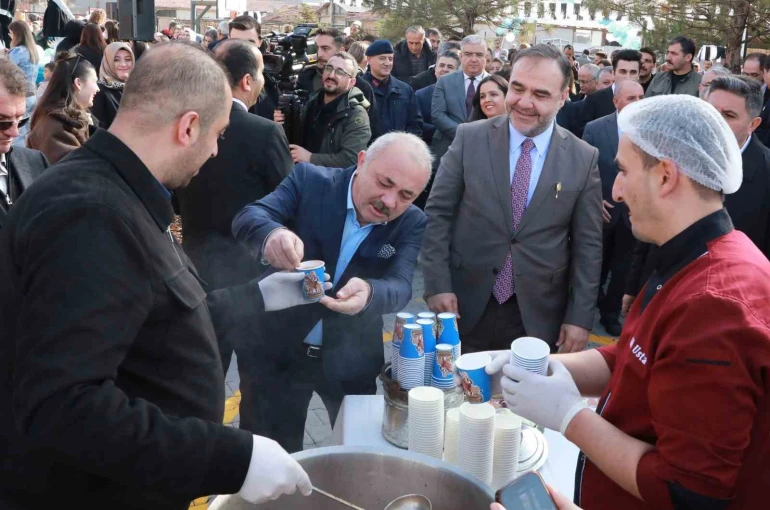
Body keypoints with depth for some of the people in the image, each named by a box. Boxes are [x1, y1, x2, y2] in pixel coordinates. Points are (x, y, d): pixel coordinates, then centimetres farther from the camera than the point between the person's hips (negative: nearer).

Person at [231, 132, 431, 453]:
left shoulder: (411, 223, -8)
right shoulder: (310, 180, -12)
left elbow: (399, 288, -21)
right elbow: (248, 218, -23)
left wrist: (368, 292, -45)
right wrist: (272, 234, -48)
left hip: (351, 360, 2)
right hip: (276, 349, -1)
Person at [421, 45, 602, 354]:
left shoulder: (584, 158, -1)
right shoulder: (470, 138, -3)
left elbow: (587, 244, 1)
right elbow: (437, 214, -1)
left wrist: (580, 316, -2)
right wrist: (438, 285, -8)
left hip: (538, 315, 0)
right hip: (466, 306, 0)